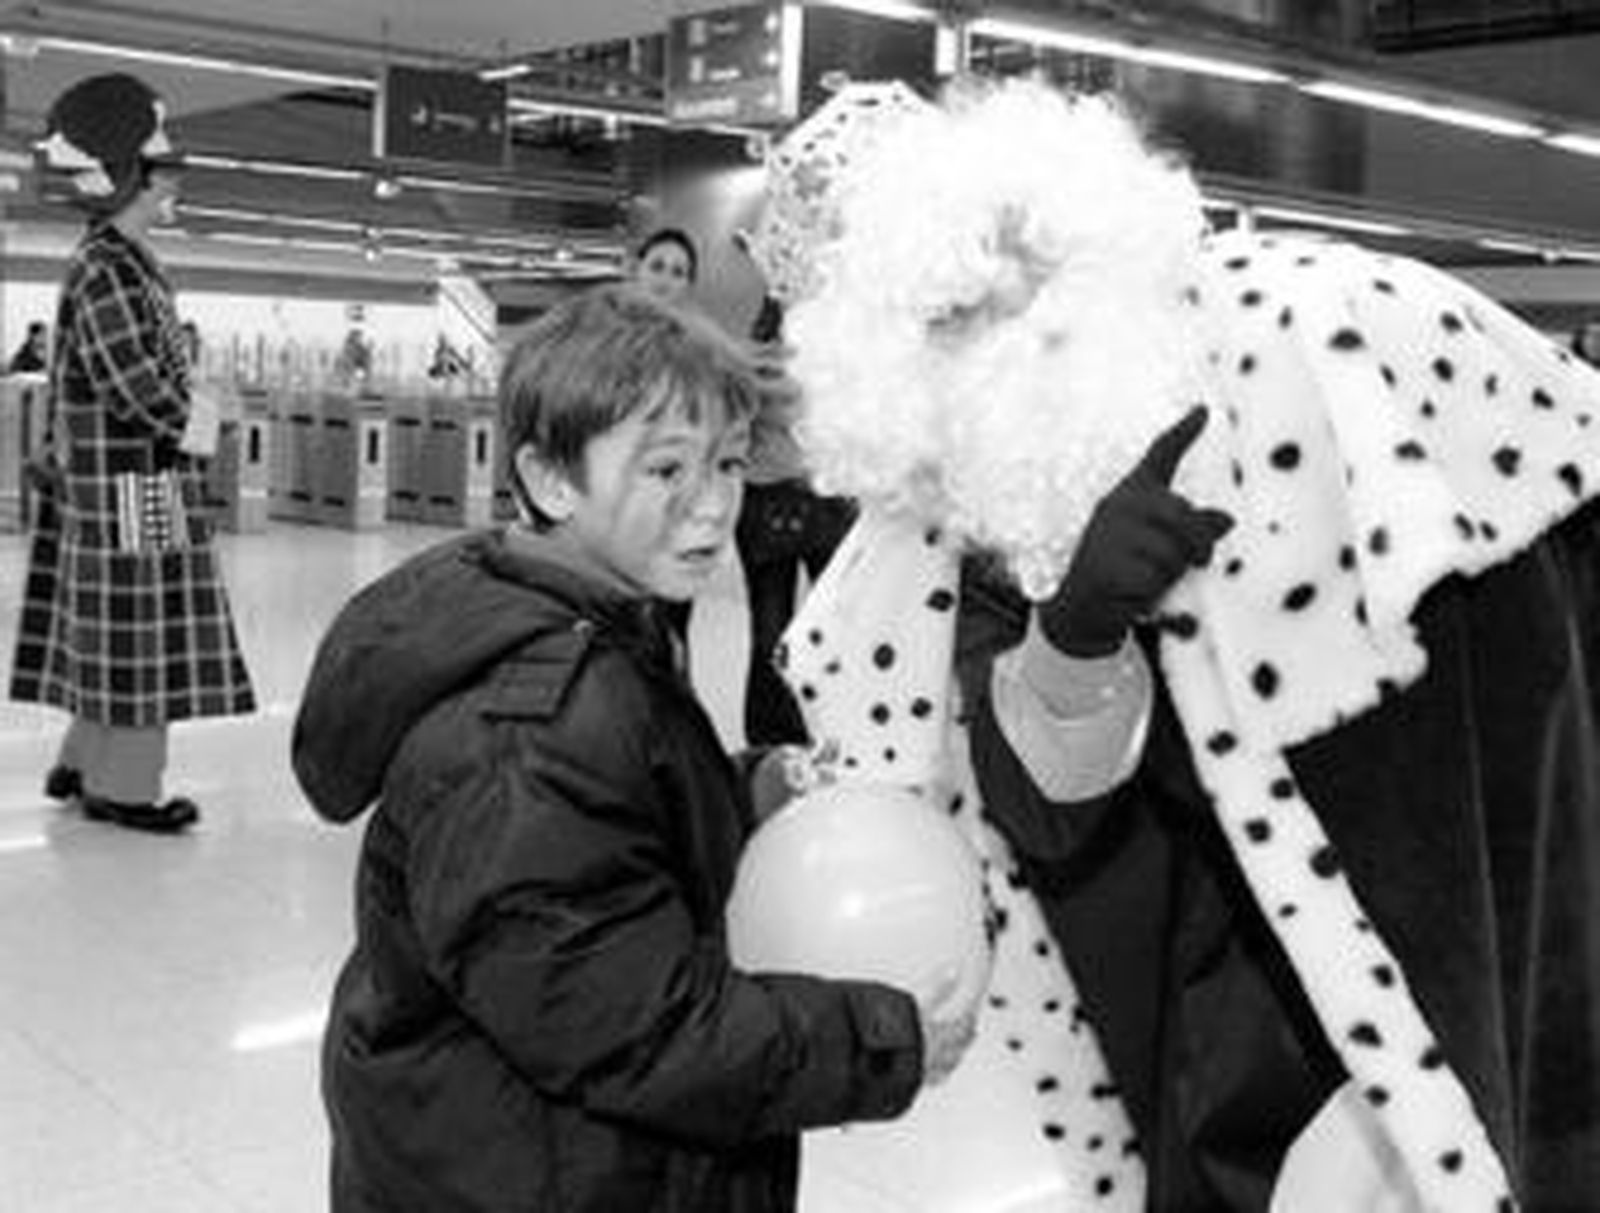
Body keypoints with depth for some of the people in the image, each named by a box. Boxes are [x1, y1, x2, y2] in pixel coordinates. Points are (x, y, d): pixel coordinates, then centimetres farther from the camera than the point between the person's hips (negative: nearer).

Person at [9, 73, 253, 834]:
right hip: (129, 483, -10)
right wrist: (191, 421, -10)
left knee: (112, 634, 16)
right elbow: (132, 381, -23)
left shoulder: (123, 263, 15)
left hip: (130, 479, 10)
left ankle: (83, 763, 27)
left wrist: (185, 407, 8)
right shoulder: (106, 272, -17)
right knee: (138, 632, -3)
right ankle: (122, 787, 6)